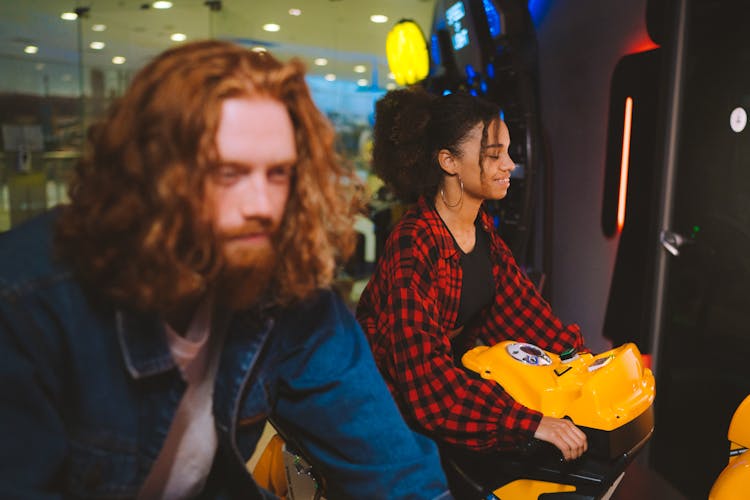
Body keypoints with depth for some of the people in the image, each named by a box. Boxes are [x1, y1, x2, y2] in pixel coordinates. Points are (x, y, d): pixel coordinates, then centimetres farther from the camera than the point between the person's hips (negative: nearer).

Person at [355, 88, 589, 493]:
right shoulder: (413, 246, -27)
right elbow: (426, 377, -32)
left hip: (459, 368, 7)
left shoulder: (481, 225, 0)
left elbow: (518, 303, 2)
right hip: (402, 404, -7)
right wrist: (530, 422, -36)